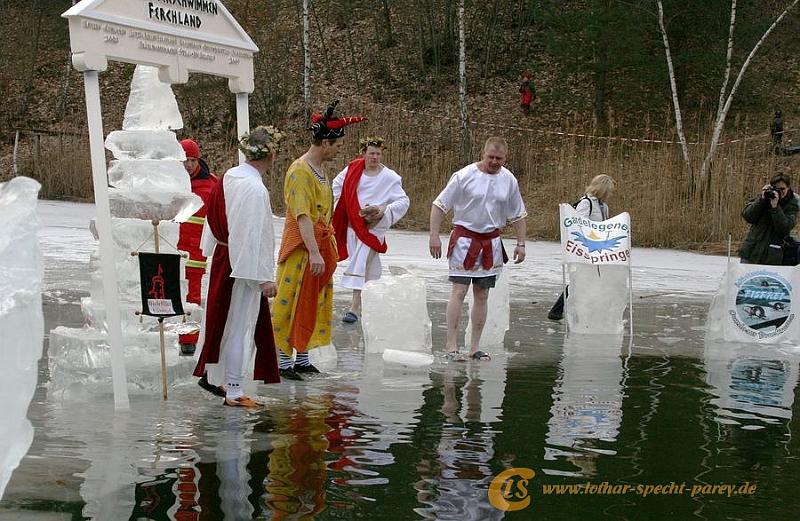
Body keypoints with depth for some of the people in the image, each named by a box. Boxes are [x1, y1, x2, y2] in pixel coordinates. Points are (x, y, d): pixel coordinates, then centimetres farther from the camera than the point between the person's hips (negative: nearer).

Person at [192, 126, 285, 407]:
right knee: (239, 326, 2)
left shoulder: (229, 176, 3)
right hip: (245, 265, -9)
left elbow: (214, 217, 13)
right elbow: (256, 236, -23)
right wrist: (265, 277, -18)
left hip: (223, 256, 9)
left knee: (223, 319, 21)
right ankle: (234, 391, 12)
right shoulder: (255, 188, -23)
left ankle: (212, 375, 34)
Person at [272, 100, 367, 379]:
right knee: (291, 303, -1)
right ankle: (284, 361, 7)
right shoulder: (300, 171, -18)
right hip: (301, 248, -9)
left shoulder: (319, 168, 12)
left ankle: (302, 359, 23)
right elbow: (302, 216, -26)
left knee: (313, 304, 14)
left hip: (320, 246, 10)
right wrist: (314, 252, -32)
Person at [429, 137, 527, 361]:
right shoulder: (464, 176, -10)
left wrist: (521, 244, 9)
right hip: (464, 237, -4)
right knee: (459, 291, -10)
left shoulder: (509, 180, 4)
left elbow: (518, 215, 14)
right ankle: (451, 346, -6)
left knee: (482, 296, 7)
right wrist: (434, 235, -13)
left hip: (491, 241, 4)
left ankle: (474, 348, 14)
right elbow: (439, 205, -7)